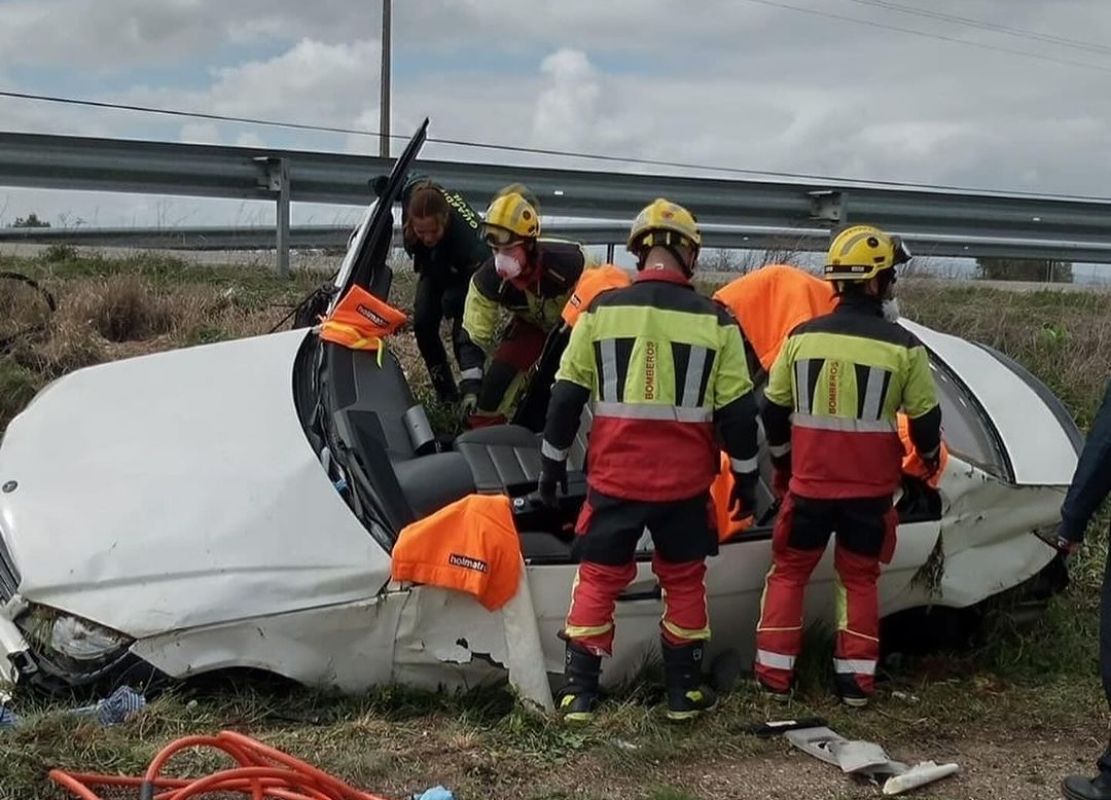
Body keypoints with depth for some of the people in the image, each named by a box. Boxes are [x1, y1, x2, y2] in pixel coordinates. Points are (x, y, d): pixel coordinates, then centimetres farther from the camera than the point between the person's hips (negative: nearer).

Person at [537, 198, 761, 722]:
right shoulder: (715, 320, -5)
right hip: (684, 483, 0)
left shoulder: (601, 311, -4)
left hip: (614, 478, 0)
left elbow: (566, 397, 0)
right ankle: (685, 692, 24)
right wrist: (746, 477, 11)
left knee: (598, 578, 12)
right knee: (683, 581, 16)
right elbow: (737, 412, -1)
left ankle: (578, 692, 13)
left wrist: (552, 463, 11)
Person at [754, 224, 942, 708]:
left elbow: (773, 411, 5)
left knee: (788, 572, 14)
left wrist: (782, 462, 22)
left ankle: (774, 675, 14)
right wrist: (930, 458, 22)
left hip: (809, 482, 1)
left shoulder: (802, 336, -3)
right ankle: (856, 681, 16)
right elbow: (924, 418, 0)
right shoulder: (903, 346, -9)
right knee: (858, 578, 14)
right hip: (870, 487, -1)